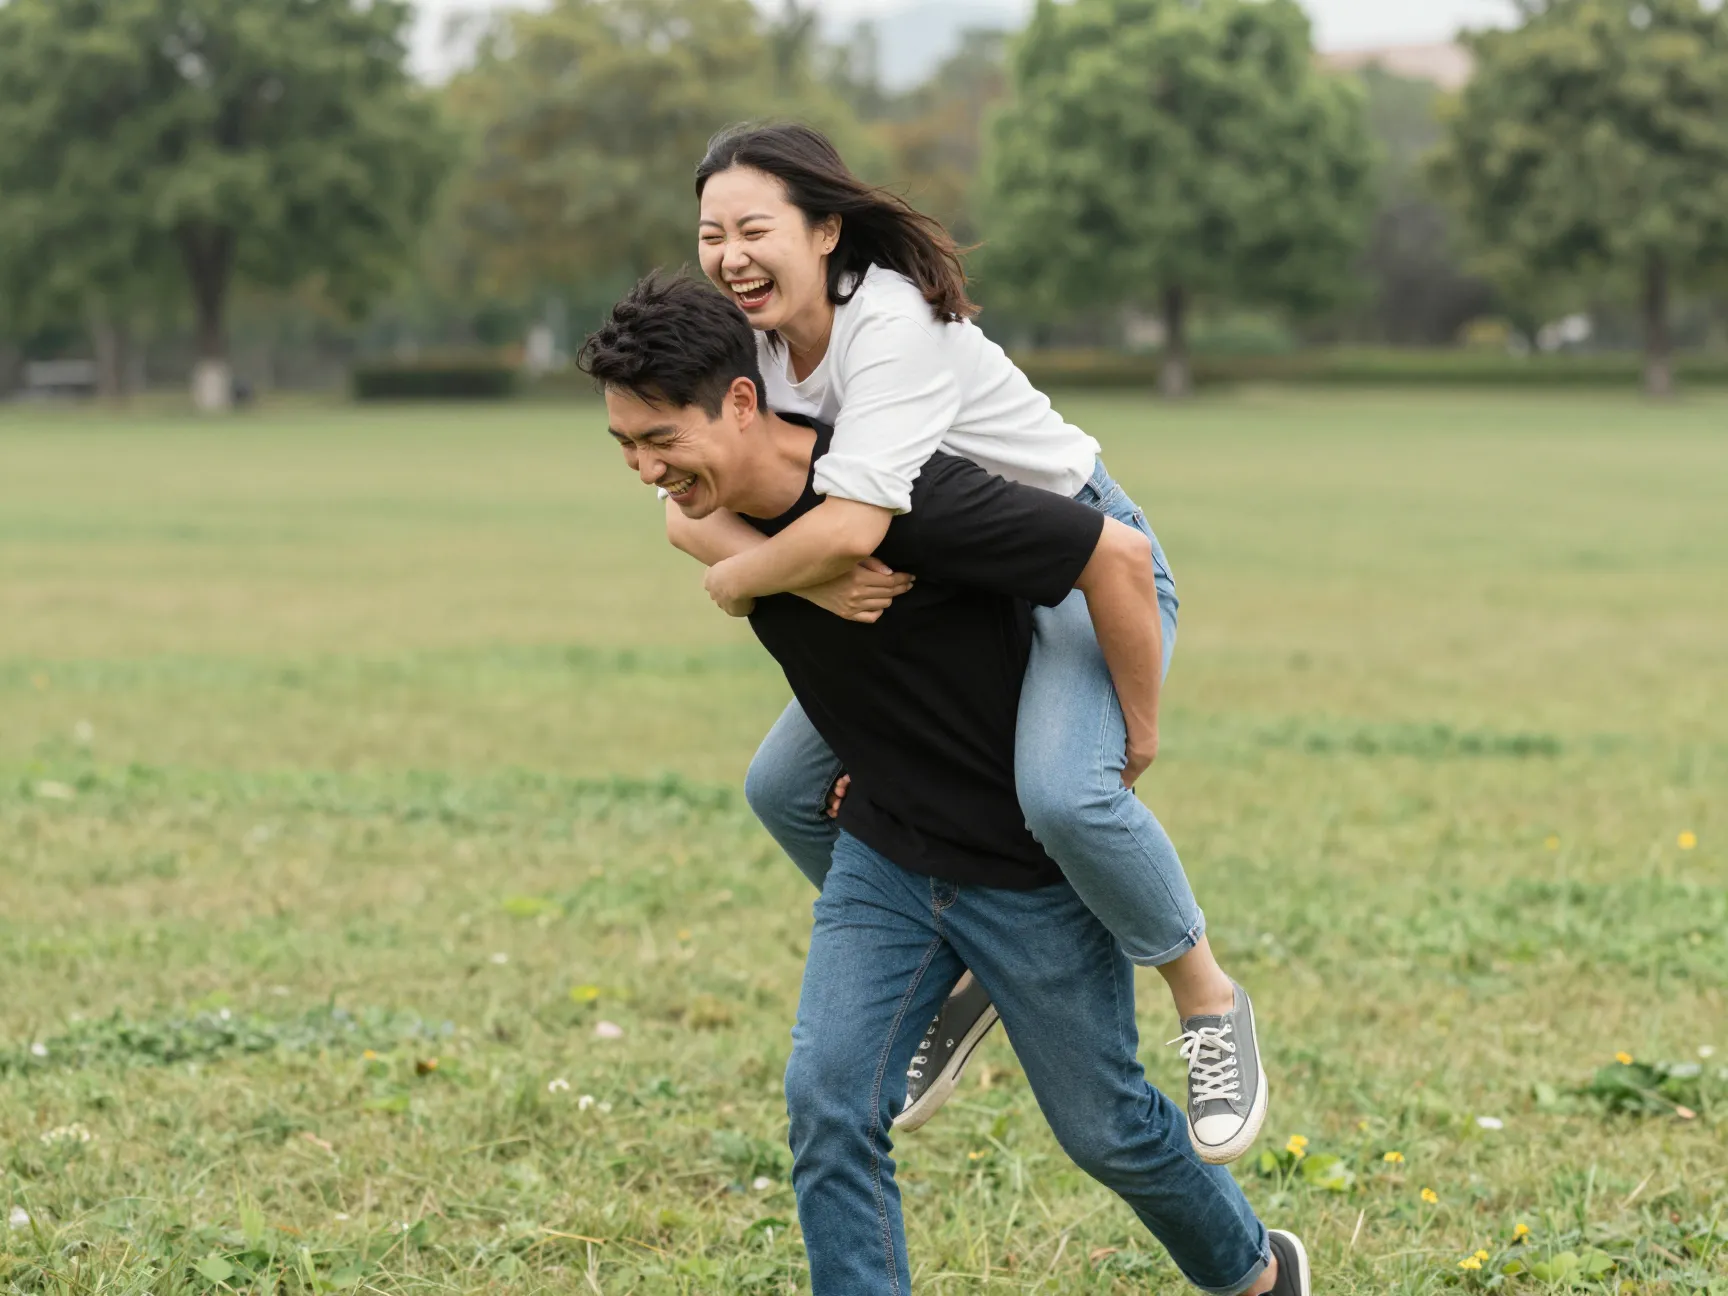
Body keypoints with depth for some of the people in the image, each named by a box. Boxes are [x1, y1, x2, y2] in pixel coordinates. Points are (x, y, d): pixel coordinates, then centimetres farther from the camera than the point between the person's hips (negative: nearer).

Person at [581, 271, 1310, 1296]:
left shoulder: (904, 493, -30)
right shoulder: (728, 512, -6)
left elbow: (1118, 556, -26)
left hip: (1034, 865, -6)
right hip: (885, 856, 6)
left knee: (1102, 1125, 10)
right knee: (829, 1101, -10)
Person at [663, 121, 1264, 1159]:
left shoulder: (895, 323, -31)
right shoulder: (748, 340, -7)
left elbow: (850, 527, -42)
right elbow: (689, 506, -14)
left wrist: (737, 580, -23)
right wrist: (808, 582, -31)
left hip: (1085, 564, -8)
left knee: (1061, 793, -34)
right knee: (785, 787, 6)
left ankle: (1207, 997, -8)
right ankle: (973, 973, 24)